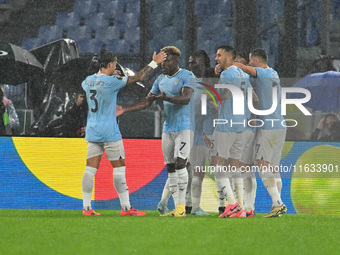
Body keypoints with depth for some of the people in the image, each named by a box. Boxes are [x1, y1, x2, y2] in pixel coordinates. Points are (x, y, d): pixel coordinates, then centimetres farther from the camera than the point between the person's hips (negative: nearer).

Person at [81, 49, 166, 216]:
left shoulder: (88, 81, 6)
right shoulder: (111, 81, -13)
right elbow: (138, 77, -7)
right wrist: (154, 63, 5)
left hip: (92, 132, 6)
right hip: (109, 133, -6)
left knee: (90, 168, 4)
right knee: (119, 167, 1)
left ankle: (86, 207, 1)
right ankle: (126, 207, 3)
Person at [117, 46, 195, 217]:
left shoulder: (187, 76, -8)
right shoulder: (161, 79, 13)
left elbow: (186, 99, -24)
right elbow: (146, 102, 15)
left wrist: (166, 98, -40)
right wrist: (124, 110, 5)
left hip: (185, 127, -7)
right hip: (168, 128, 7)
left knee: (180, 163, -16)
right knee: (170, 167, 3)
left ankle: (181, 207, -14)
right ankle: (177, 208, 5)